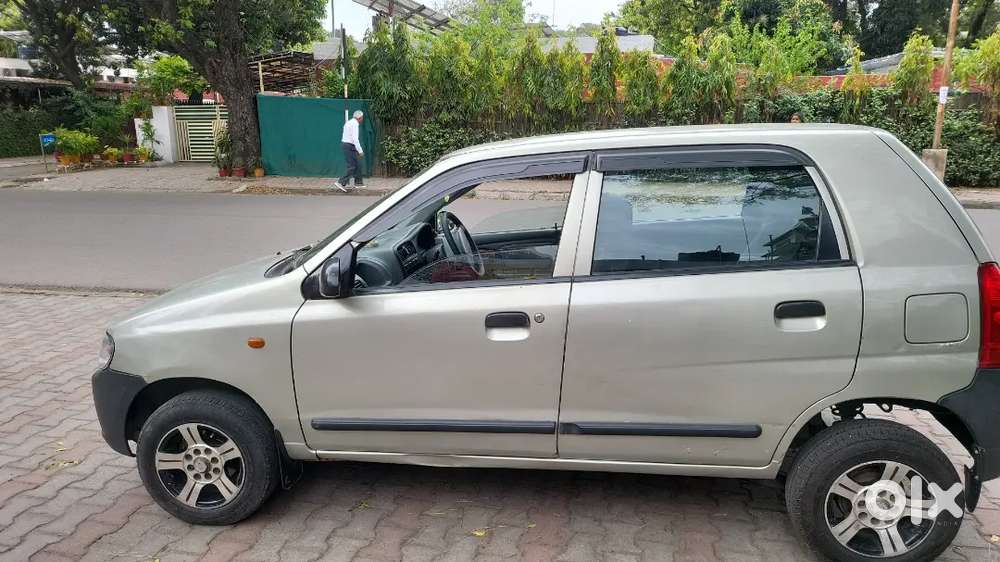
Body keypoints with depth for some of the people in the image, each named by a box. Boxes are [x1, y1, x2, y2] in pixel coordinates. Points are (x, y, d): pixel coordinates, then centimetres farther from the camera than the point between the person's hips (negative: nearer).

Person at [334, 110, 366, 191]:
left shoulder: (349, 122, 17)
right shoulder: (355, 124, -14)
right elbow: (355, 139, -22)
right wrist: (360, 151, -21)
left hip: (345, 144, 10)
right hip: (349, 146, -10)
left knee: (357, 164, 16)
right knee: (351, 167, -10)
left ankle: (358, 182, 20)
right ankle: (341, 182, -15)